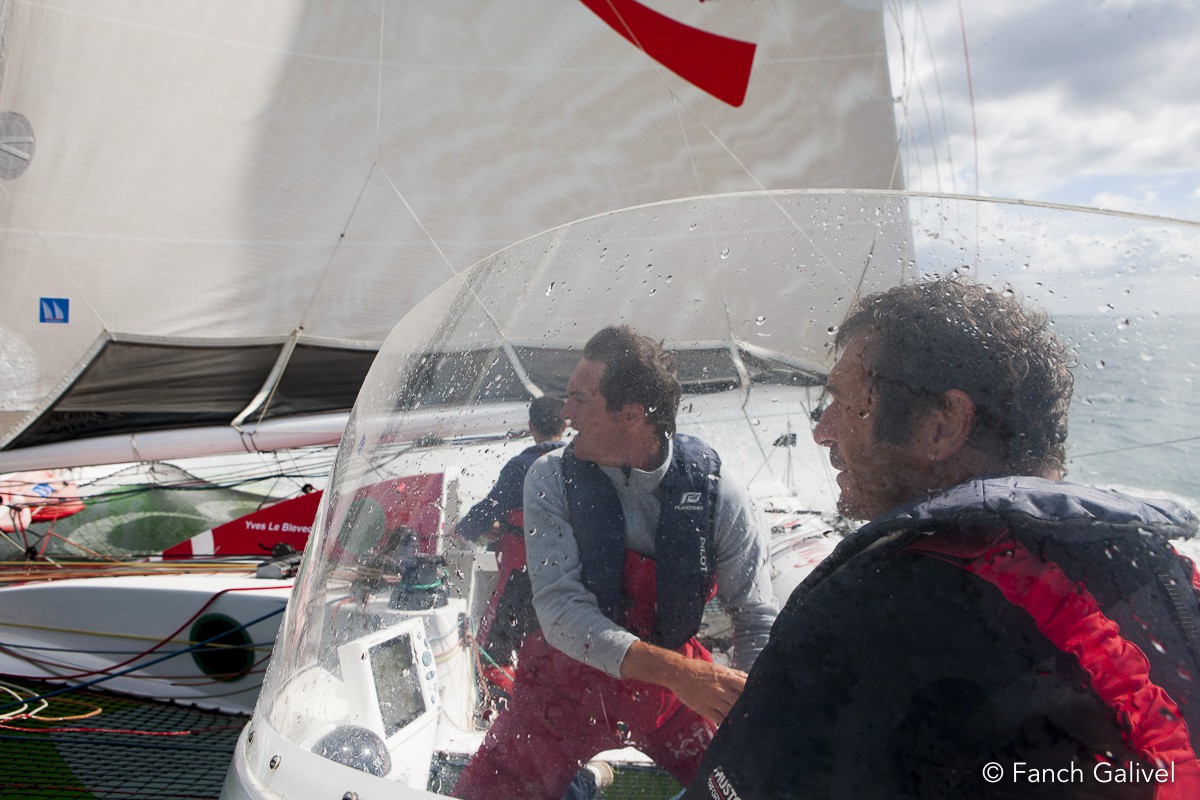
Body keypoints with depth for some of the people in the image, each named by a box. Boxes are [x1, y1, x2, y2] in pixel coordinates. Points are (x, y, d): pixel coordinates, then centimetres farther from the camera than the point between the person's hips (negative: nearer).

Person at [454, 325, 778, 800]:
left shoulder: (715, 492, -16)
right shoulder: (551, 479, -16)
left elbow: (758, 623, -11)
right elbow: (560, 609, -23)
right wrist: (675, 671, -33)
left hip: (682, 676, 0)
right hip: (570, 680, 0)